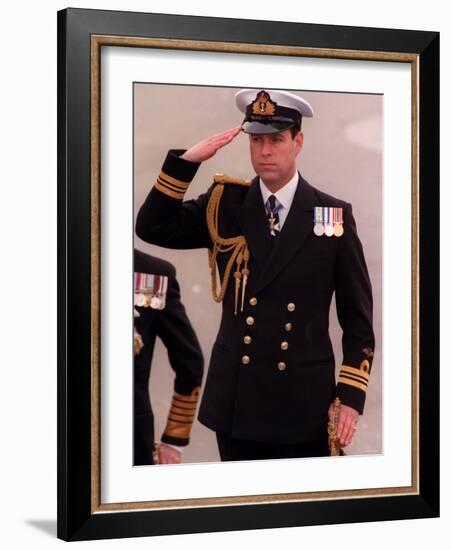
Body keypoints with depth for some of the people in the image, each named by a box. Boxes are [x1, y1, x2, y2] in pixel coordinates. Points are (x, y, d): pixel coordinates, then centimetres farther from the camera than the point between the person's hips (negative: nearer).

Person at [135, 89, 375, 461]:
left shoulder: (334, 215, -3)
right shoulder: (225, 204, 3)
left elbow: (357, 314, -1)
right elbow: (152, 228, -6)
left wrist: (352, 394, -6)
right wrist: (187, 161, -16)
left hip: (304, 402, -1)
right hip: (236, 398, 2)